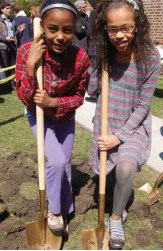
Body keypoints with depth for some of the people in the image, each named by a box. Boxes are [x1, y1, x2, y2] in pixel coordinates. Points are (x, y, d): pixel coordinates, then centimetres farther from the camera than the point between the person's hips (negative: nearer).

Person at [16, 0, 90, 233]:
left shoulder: (81, 58, -24)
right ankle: (54, 209, 12)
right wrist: (31, 65, -37)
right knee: (56, 160, -16)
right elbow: (24, 98, -24)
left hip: (65, 117, 2)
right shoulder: (26, 52, -27)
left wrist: (53, 102, -29)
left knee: (64, 164, 14)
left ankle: (65, 208, 39)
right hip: (39, 116, -2)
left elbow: (79, 96, -12)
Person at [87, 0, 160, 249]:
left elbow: (142, 106, -15)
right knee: (107, 170, 13)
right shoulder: (103, 52, -9)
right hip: (106, 124, 4)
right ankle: (119, 206, 47)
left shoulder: (150, 57, -18)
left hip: (134, 125, -3)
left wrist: (119, 136, -19)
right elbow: (91, 89, -8)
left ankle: (116, 218, 3)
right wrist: (100, 60, -15)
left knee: (126, 167, -26)